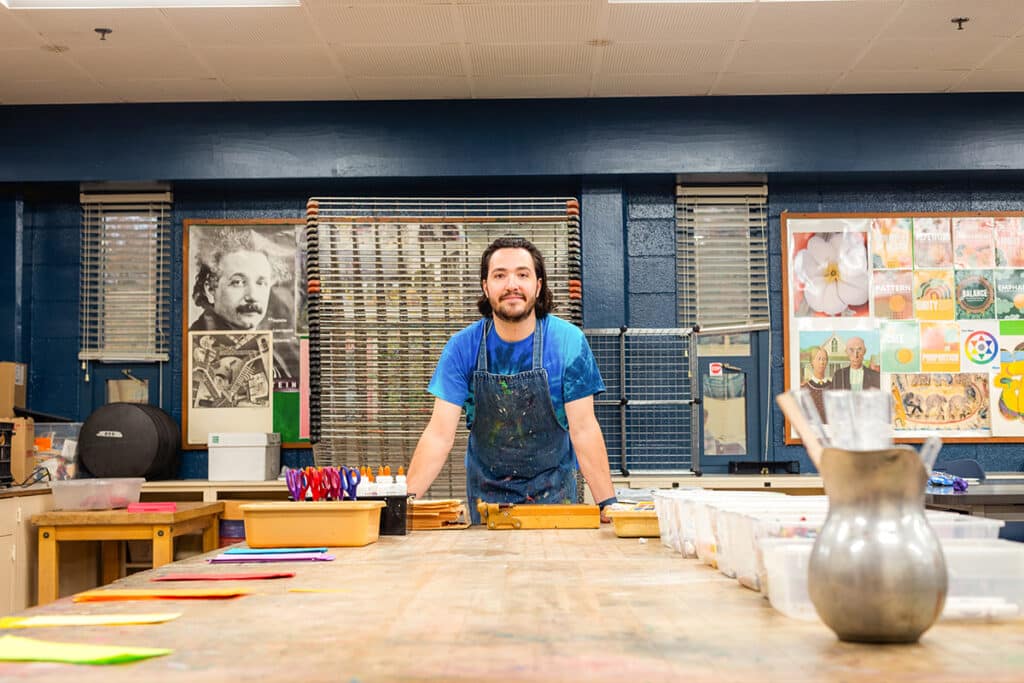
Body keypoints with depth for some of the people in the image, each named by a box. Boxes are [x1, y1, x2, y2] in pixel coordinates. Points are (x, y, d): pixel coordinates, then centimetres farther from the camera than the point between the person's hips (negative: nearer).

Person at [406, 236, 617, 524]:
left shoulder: (569, 342, -13)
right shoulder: (462, 347, -11)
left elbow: (583, 429, -13)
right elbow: (439, 435, -13)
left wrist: (608, 503, -21)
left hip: (553, 491, -1)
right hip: (486, 493, 1)